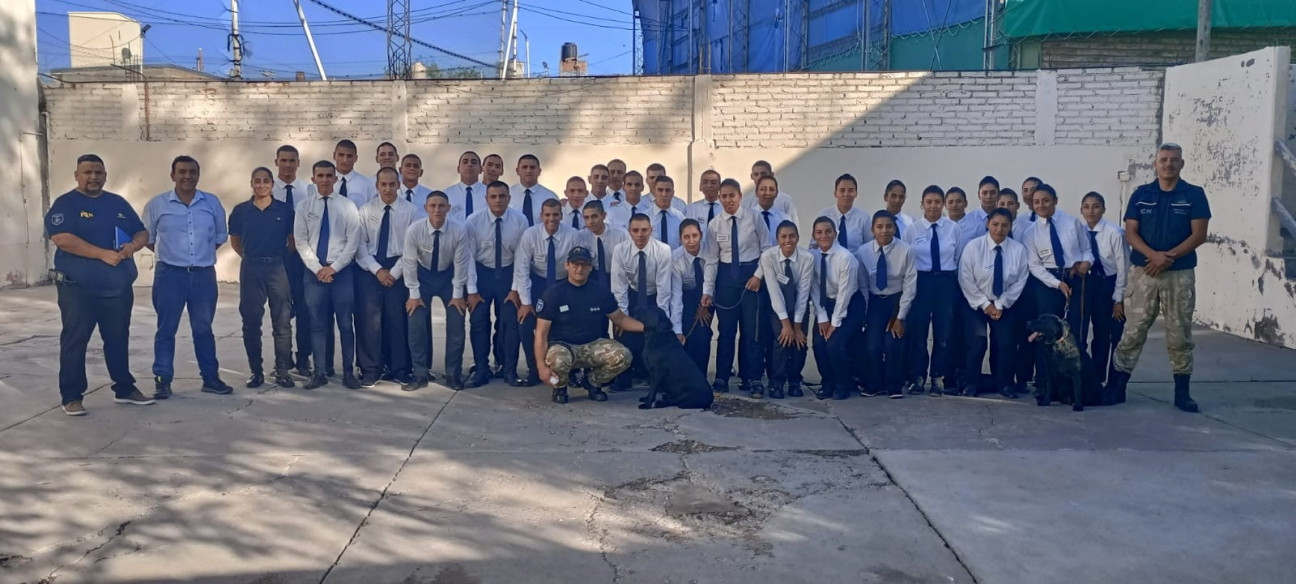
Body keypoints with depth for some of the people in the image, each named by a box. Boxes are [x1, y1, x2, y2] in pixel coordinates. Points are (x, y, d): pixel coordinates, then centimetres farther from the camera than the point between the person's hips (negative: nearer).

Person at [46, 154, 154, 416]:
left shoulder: (118, 203, 13)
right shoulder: (65, 204, -5)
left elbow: (142, 232, 14)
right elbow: (61, 238, -19)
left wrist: (133, 245, -10)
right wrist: (102, 254, -24)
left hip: (118, 287, 5)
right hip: (77, 288, -5)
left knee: (118, 339, 13)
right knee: (75, 341, 0)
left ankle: (124, 389, 24)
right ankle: (71, 396, 6)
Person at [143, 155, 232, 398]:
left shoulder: (212, 203, 4)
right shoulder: (156, 205, -1)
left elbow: (221, 235, 15)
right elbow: (147, 237, 9)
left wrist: (203, 253, 10)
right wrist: (168, 254, 6)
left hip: (204, 275, 2)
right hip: (170, 275, -2)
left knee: (203, 329, 11)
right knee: (166, 329, 2)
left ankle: (210, 378, 18)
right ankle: (163, 380, 9)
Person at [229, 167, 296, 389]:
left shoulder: (285, 210, 1)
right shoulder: (240, 211, 4)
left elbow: (292, 240, 9)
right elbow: (235, 241, 15)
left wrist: (285, 260, 3)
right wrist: (250, 257, 8)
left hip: (278, 267, -1)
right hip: (251, 268, 1)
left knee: (282, 322, 0)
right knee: (251, 322, 5)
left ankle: (282, 371, 8)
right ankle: (256, 371, 15)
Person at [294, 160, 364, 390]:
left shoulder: (348, 207, 1)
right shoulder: (304, 207, 4)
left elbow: (353, 242, -3)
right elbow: (301, 242, 1)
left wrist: (334, 267, -10)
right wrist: (318, 269, -9)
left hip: (342, 271, -1)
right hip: (314, 272, 1)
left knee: (345, 323, 2)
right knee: (317, 324, 6)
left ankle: (348, 372, 10)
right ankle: (318, 373, 13)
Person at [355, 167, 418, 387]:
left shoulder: (410, 210, -1)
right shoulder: (366, 210, 3)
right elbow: (360, 244, -1)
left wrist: (394, 272, -9)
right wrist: (377, 270, -10)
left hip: (399, 270, -1)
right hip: (369, 269, 1)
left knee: (398, 319, 3)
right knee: (368, 319, -1)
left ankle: (400, 370, 12)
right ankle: (370, 371, 7)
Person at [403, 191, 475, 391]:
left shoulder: (459, 230, -26)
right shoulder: (414, 230, -25)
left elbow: (461, 263, -16)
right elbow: (410, 262, -16)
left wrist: (458, 294, -12)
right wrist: (414, 294, -12)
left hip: (449, 275, 0)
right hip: (423, 275, 0)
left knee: (456, 324, -5)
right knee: (417, 323, -8)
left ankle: (453, 374, 8)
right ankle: (420, 374, 2)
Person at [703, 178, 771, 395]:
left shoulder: (754, 219, -6)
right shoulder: (714, 225, -1)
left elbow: (766, 249, -1)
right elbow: (712, 260, -1)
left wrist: (758, 275, -9)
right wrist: (707, 290, -5)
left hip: (751, 274, -1)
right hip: (726, 276, 1)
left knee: (751, 328, 3)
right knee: (726, 329, 5)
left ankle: (752, 378, 14)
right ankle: (721, 378, 14)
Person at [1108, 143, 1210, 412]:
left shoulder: (1194, 195, 1)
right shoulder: (1141, 195, 5)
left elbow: (1199, 235, -4)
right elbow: (1130, 233, 0)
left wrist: (1169, 257, -15)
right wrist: (1153, 255, -17)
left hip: (1180, 274, 0)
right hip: (1143, 272, 1)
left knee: (1180, 334, 5)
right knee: (1133, 331, 0)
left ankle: (1182, 392, 14)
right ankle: (1118, 386, 4)